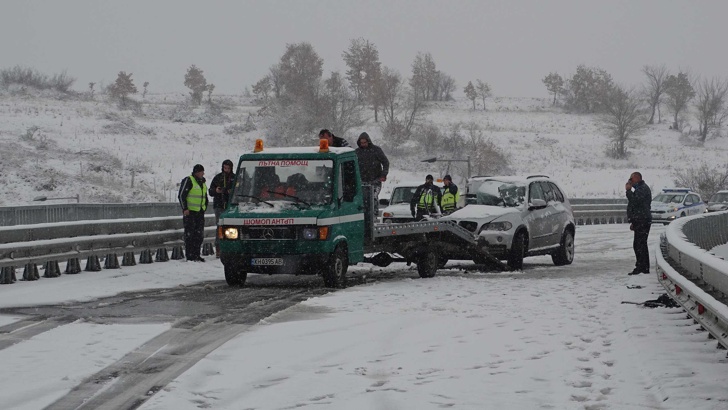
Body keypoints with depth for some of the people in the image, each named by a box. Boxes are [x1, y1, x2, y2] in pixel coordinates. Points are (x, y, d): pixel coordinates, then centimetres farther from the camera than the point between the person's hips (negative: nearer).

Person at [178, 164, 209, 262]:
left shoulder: (202, 182, 15)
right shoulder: (188, 181, -9)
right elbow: (181, 195, -11)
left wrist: (204, 207, 17)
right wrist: (185, 208, -15)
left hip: (200, 212, 8)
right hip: (189, 212, -8)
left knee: (199, 234, 8)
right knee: (189, 234, -5)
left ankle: (196, 255, 15)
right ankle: (190, 256, -3)